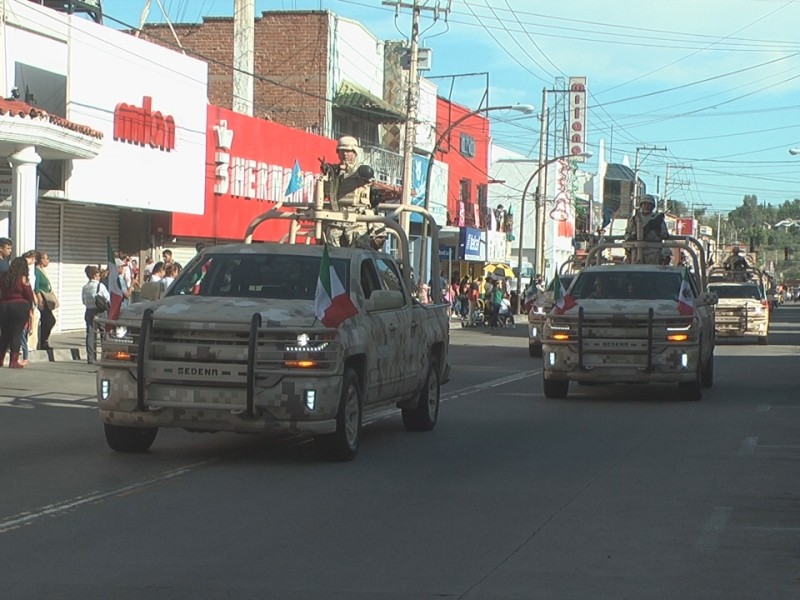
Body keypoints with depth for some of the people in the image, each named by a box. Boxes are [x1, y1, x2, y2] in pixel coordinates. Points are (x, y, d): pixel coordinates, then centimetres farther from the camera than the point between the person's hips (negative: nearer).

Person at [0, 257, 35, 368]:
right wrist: (29, 308, 11)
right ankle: (14, 361, -4)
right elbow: (29, 296, -4)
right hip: (20, 307, -4)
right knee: (17, 334, -1)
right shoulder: (23, 279, -7)